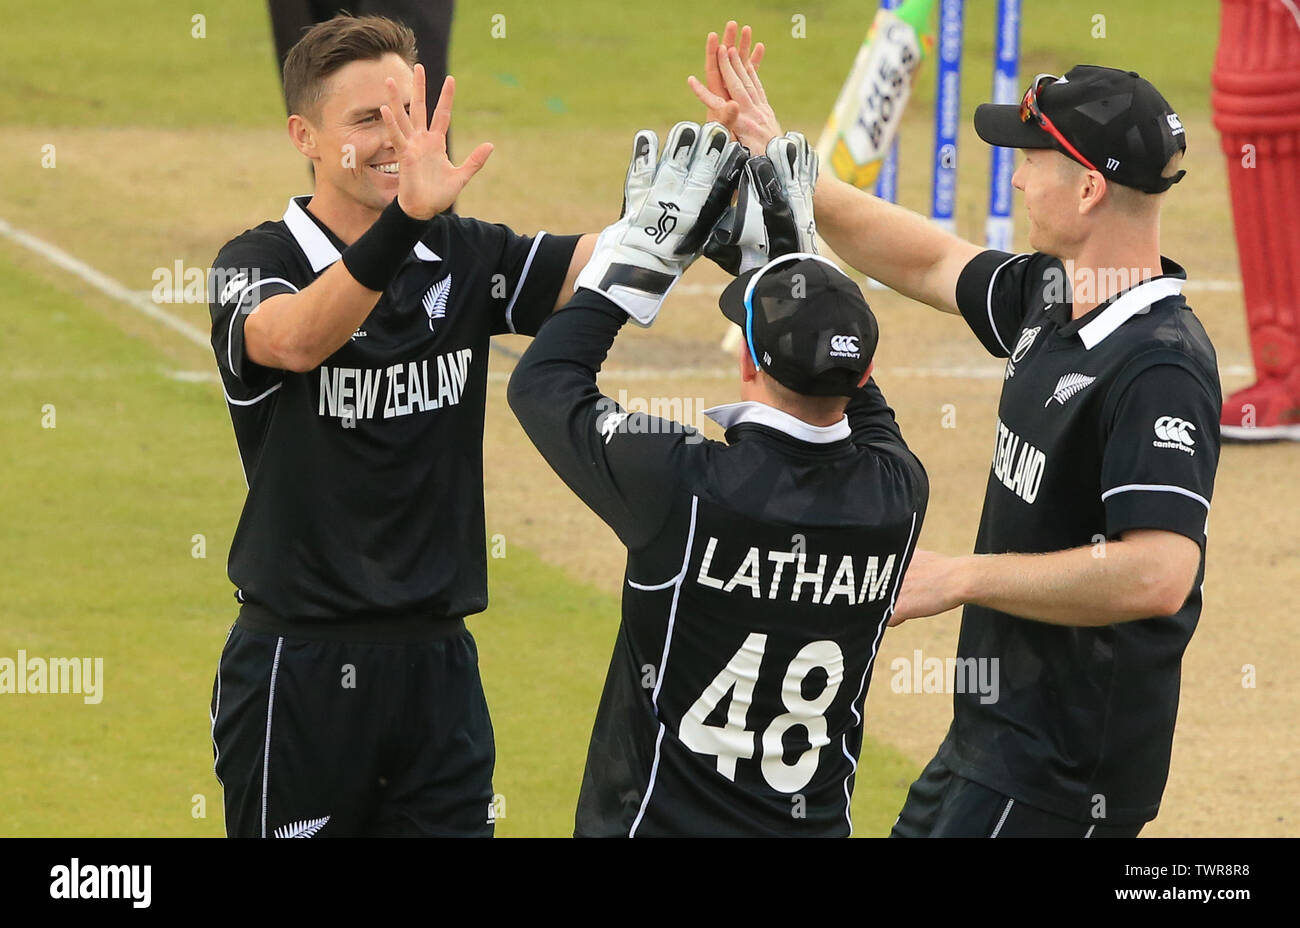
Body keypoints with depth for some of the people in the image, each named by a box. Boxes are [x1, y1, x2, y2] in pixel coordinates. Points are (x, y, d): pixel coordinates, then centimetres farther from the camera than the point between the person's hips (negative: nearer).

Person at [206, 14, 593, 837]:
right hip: (299, 670, -4)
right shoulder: (258, 265, -8)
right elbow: (292, 340, -31)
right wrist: (405, 221, -48)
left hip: (438, 667, 4)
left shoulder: (464, 259, 6)